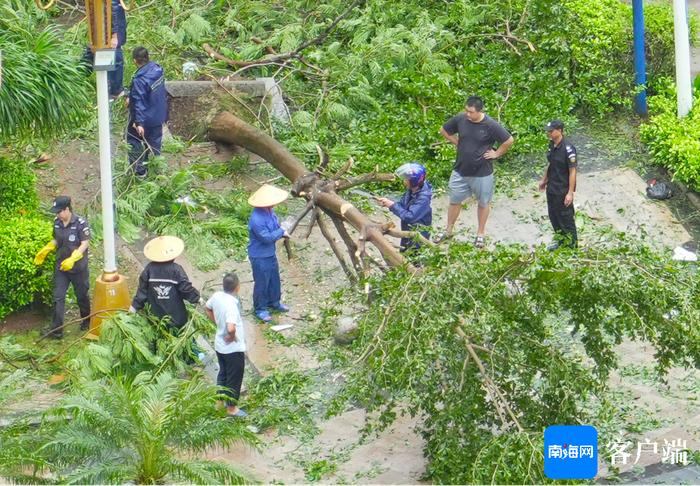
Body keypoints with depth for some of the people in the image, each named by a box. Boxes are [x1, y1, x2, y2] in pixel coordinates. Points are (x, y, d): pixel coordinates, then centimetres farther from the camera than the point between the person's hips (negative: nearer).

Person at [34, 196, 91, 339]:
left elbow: (85, 244, -20)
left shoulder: (80, 223, -19)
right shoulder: (57, 223, 0)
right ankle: (56, 330, -2)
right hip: (61, 267, 5)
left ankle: (86, 321, 37)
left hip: (78, 267, -5)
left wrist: (72, 259, -30)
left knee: (82, 295, 14)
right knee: (58, 297, -2)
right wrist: (45, 251, 3)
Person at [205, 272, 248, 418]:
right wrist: (231, 336, -24)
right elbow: (231, 328, -45)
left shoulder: (217, 296, -9)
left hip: (219, 345, 8)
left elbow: (207, 308, 13)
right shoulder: (232, 305, -34)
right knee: (234, 378, 11)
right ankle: (231, 408, 25)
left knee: (223, 373, 26)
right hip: (233, 348, -8)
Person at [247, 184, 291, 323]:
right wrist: (281, 231, -17)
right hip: (260, 257, -9)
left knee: (274, 279, 24)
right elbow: (267, 237, -29)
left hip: (270, 253, 9)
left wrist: (282, 232, -11)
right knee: (261, 283, 8)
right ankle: (260, 309, 25)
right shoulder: (257, 220, -34)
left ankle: (274, 302, 45)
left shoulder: (269, 212, -4)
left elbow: (275, 225, 11)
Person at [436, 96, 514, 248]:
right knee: (454, 201, 13)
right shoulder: (460, 119, -10)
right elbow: (444, 130, 8)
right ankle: (448, 230, 30)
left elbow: (509, 141, -13)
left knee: (483, 203, 12)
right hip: (460, 171, 3)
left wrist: (496, 154, -10)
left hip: (482, 173, -3)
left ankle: (480, 234, 28)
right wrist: (458, 144, 3)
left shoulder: (491, 125, -20)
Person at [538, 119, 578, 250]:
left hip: (563, 190, -8)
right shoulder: (552, 145, 2)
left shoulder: (568, 148, -23)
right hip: (551, 188, 8)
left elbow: (572, 171, -21)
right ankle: (559, 237, 39)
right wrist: (544, 180, 24)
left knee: (565, 217, 5)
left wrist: (570, 192, -21)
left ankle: (571, 242, 20)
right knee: (553, 214, 20)